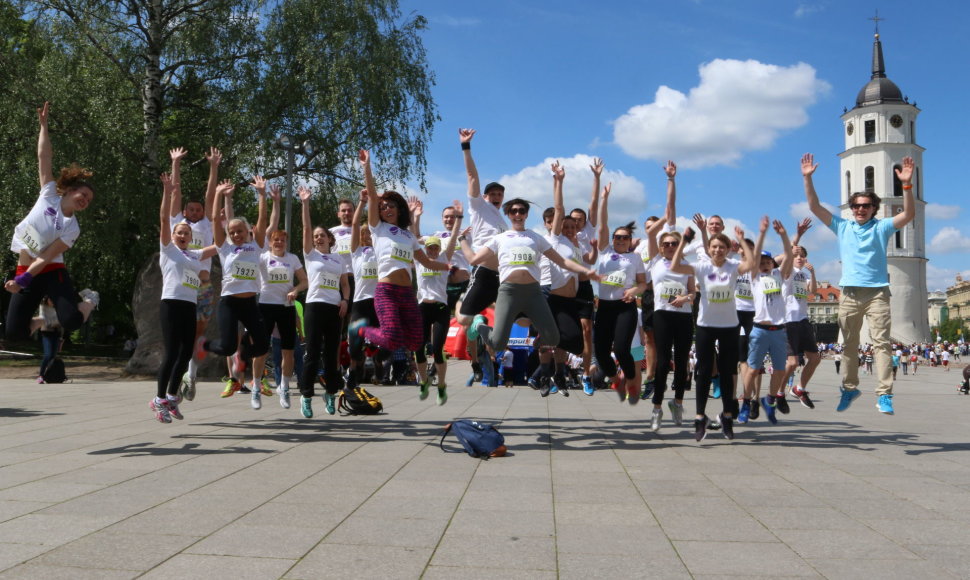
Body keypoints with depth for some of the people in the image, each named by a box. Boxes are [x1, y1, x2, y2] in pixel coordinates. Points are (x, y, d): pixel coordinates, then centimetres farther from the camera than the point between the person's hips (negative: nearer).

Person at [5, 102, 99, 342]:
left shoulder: (72, 228, -9)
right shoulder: (50, 194, -1)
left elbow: (46, 257, -15)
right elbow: (44, 158, -3)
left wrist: (22, 281, -24)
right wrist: (44, 124, -5)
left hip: (50, 273, -3)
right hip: (25, 270, 3)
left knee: (72, 321, -25)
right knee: (14, 332, -6)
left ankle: (90, 299, 8)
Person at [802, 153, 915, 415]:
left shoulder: (881, 226, 5)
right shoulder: (842, 226, 10)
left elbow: (908, 214, -9)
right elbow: (815, 207, 6)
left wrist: (907, 184, -20)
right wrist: (807, 178, -3)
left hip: (877, 292, -2)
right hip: (850, 292, 2)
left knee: (881, 341, -8)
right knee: (849, 344, 10)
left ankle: (884, 394, -11)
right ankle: (850, 388, 24)